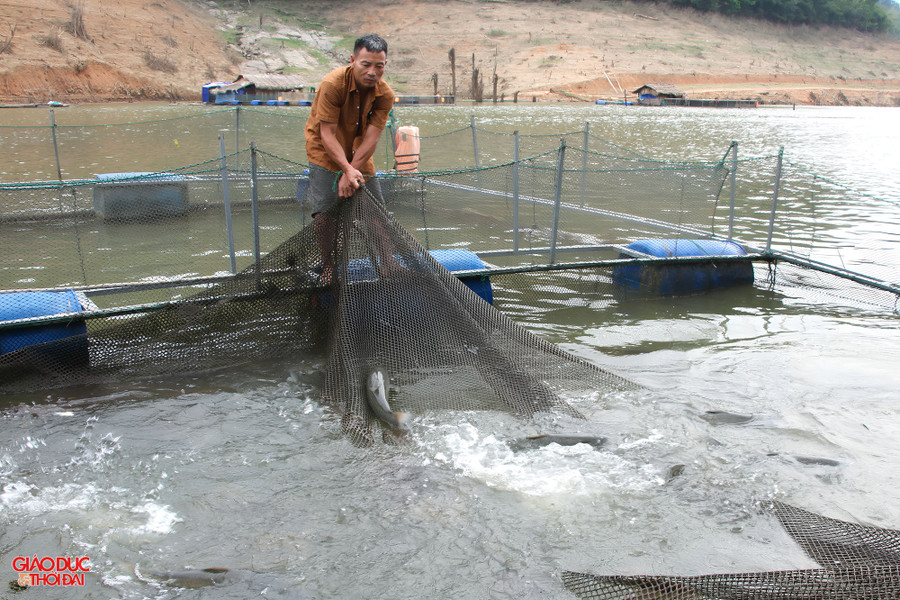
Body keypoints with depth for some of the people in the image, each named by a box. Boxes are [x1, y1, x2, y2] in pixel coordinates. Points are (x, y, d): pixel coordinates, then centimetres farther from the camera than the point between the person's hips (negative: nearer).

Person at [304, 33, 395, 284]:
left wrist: (350, 173, -26)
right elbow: (327, 133, -25)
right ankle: (327, 263, 6)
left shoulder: (385, 94, -14)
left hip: (359, 153, 4)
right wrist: (346, 168, -35)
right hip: (325, 151, -4)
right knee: (324, 211, -15)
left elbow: (370, 138, -18)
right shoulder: (332, 84, -25)